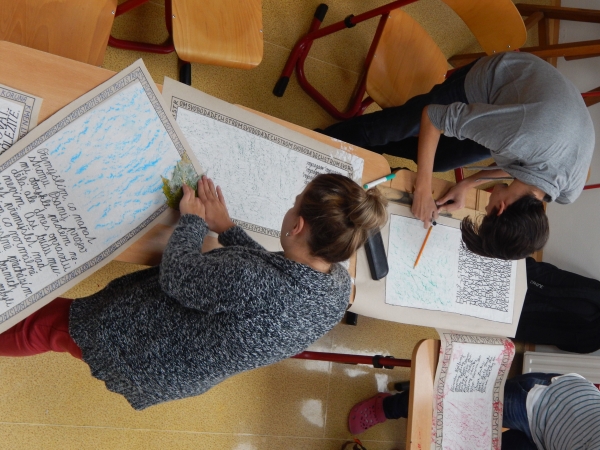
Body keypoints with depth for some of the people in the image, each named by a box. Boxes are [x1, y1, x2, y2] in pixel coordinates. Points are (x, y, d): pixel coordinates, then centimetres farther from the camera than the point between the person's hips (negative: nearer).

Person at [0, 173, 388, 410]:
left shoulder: (246, 280, -42)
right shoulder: (341, 285, -19)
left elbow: (176, 277, -23)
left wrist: (192, 221, -6)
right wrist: (227, 228, 4)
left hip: (150, 366, -7)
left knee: (48, 320, 14)